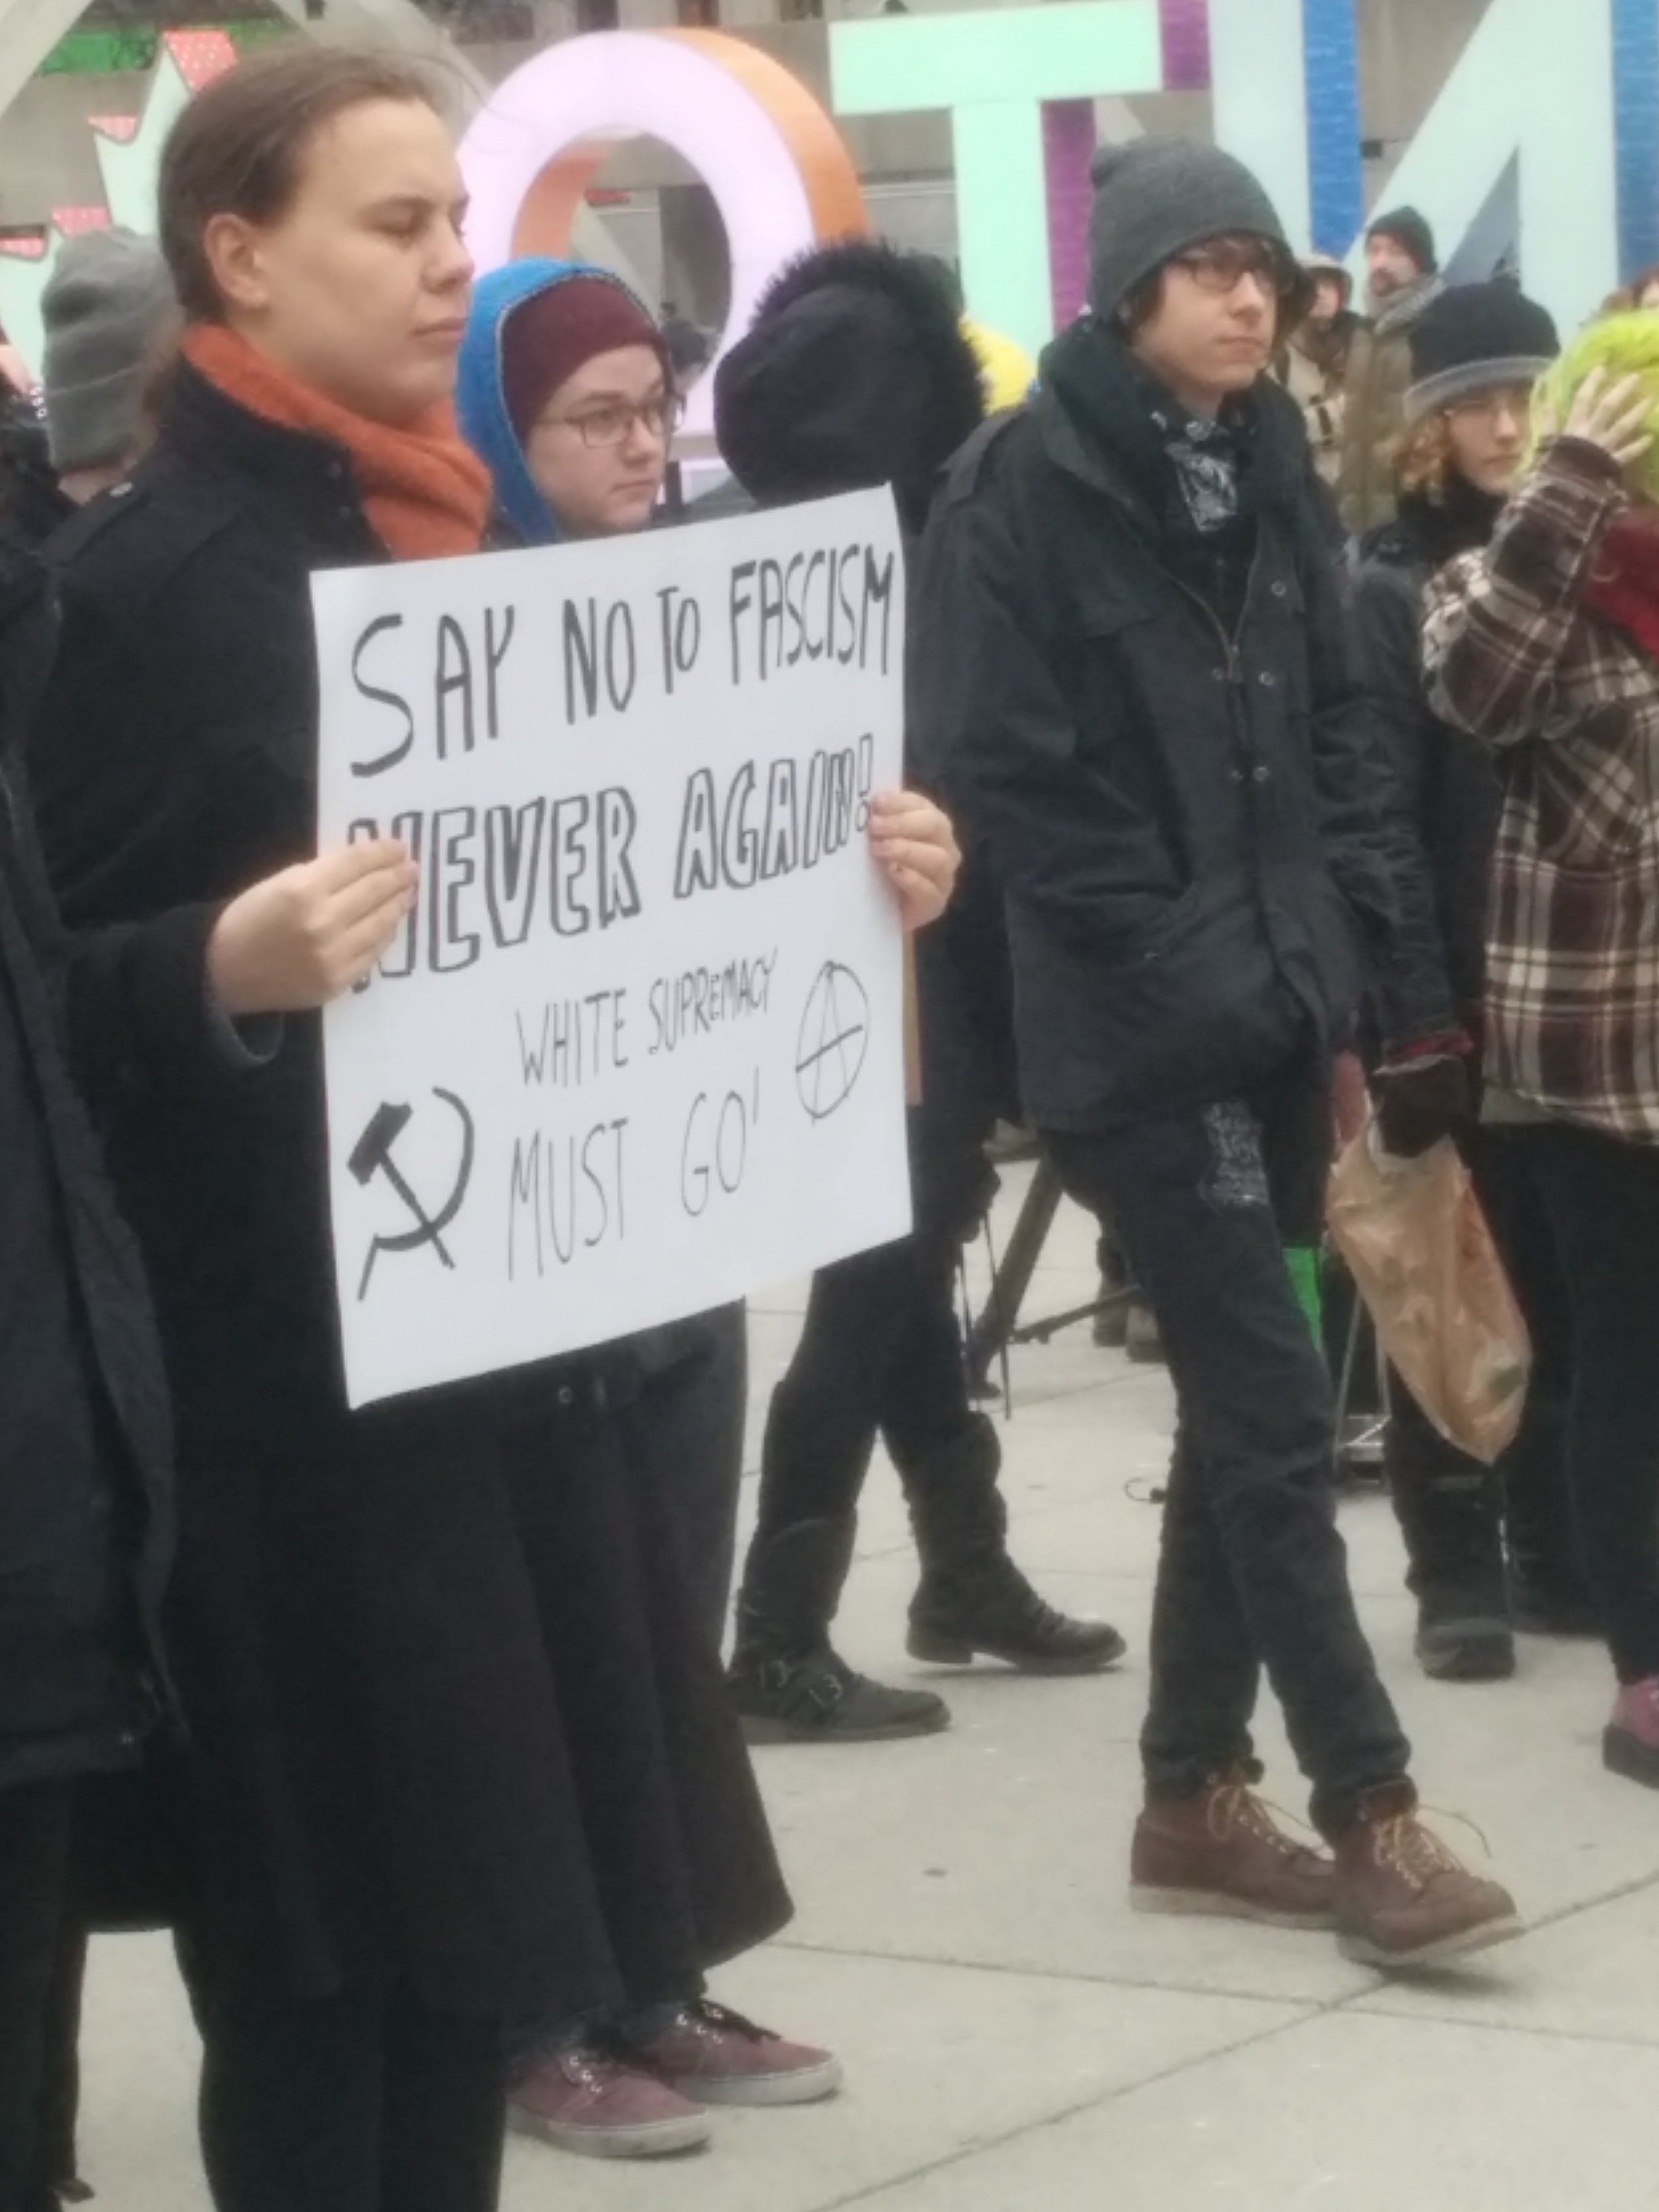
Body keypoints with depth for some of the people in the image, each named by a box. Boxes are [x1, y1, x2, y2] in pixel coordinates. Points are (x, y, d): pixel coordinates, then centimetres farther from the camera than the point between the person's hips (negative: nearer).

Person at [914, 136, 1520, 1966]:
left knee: (1234, 1407, 10)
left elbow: (1331, 732, 15)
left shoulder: (1263, 471, 12)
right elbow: (1004, 770, -14)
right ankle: (1368, 1813, -4)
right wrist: (1179, 961, -17)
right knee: (1274, 1407, -8)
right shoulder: (1021, 488, -9)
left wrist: (1394, 962, 7)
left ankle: (1196, 1798, 19)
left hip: (1274, 1002, 7)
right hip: (1141, 1027, -7)